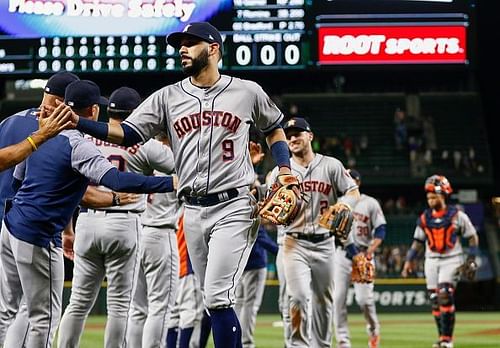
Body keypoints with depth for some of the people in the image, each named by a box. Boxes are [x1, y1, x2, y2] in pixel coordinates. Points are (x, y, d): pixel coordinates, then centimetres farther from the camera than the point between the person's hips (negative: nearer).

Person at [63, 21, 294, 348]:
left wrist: (285, 169, 3)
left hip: (235, 207, -4)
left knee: (217, 296, -16)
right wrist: (77, 122, -16)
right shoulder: (167, 97, 7)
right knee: (215, 299, 9)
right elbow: (127, 134, -2)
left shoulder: (247, 92, 2)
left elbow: (274, 128, 18)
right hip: (193, 211, 4)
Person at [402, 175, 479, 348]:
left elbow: (472, 237, 0)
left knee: (445, 295, -18)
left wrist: (471, 260, -7)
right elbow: (418, 241, 14)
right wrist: (409, 260, 6)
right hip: (431, 261, 5)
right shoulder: (424, 217, 7)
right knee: (435, 299, 4)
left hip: (451, 259, -5)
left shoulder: (457, 215, -5)